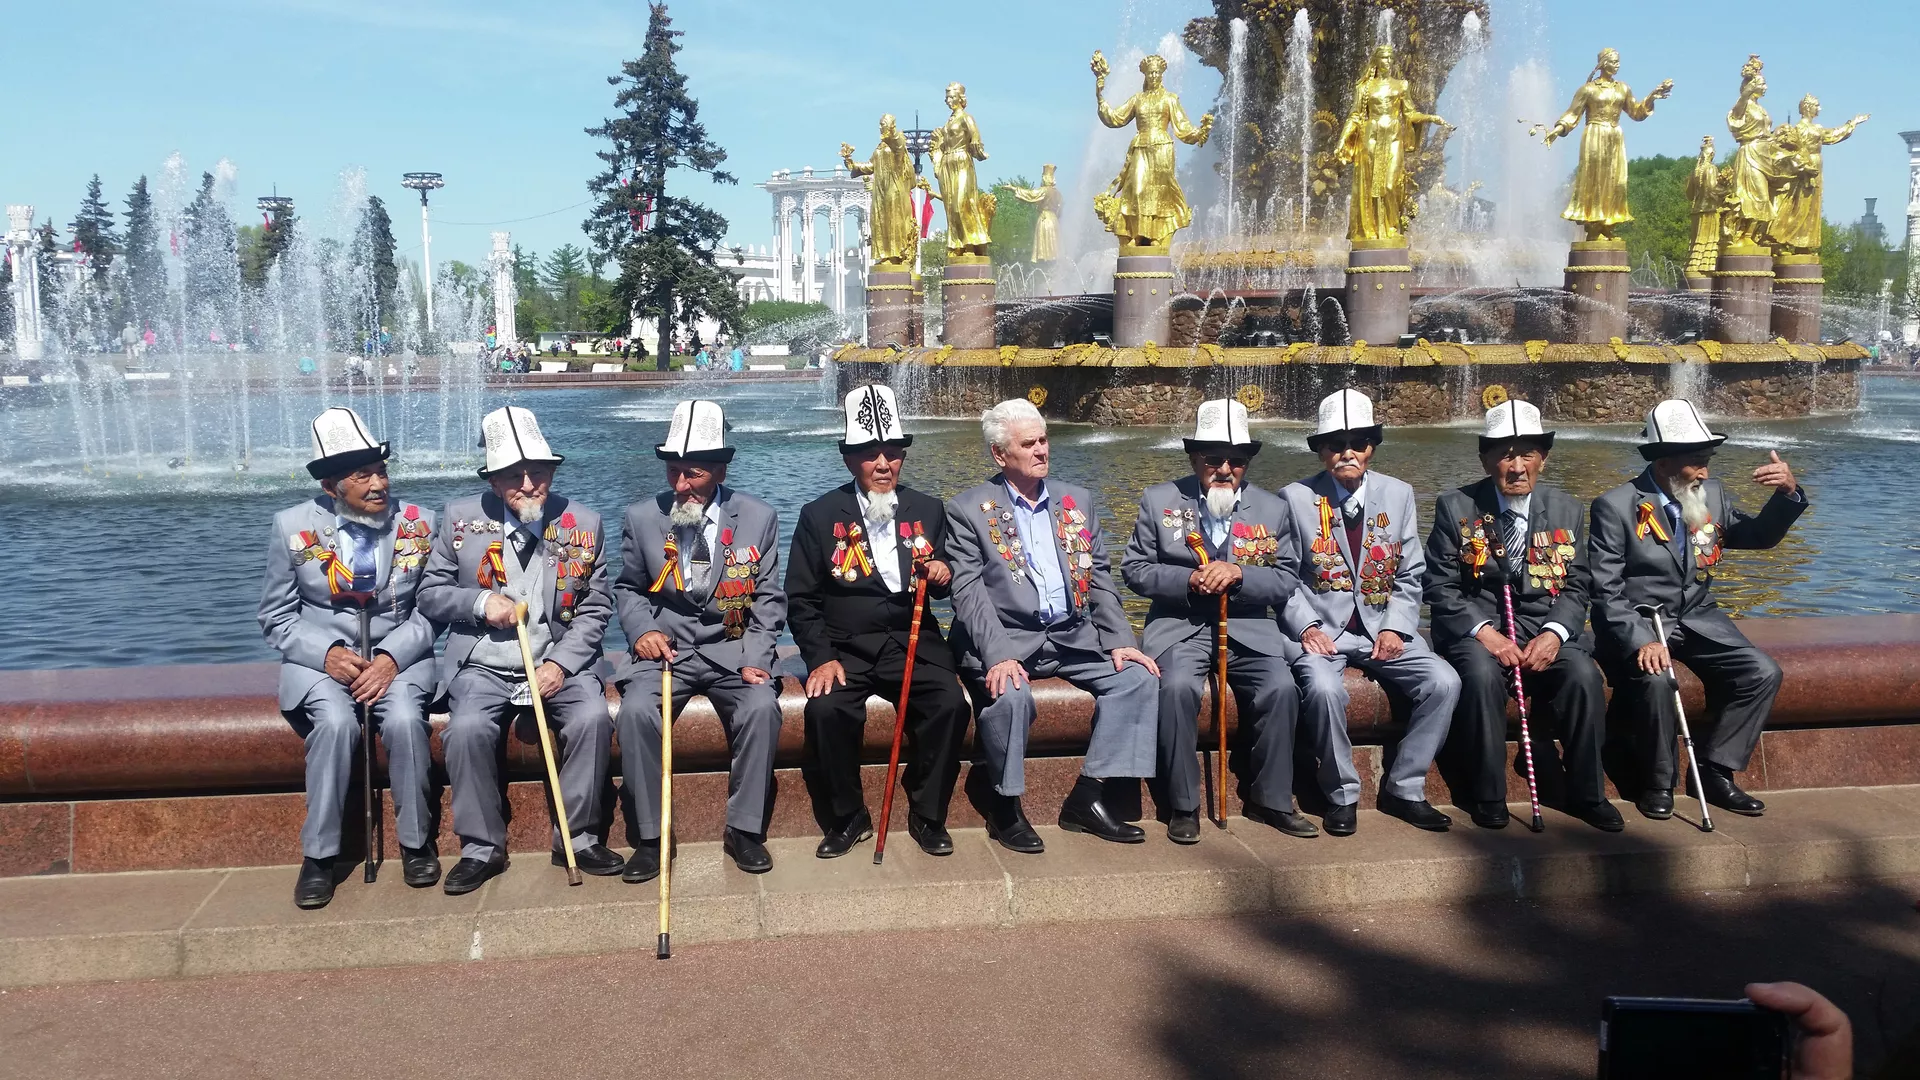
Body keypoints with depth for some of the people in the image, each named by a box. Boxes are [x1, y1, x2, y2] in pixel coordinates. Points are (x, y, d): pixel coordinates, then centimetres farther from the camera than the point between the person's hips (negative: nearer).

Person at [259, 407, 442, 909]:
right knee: (335, 721, -31)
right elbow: (277, 617, 4)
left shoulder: (418, 523, 0)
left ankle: (416, 841, -9)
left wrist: (392, 657, -15)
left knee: (404, 719, -30)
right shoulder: (293, 526, -1)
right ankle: (319, 855, -15)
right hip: (320, 659, 0)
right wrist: (325, 654, -14)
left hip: (399, 657, 0)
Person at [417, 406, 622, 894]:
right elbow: (430, 594, 8)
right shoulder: (462, 517, 1)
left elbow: (595, 608, 4)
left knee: (593, 718, -27)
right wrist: (480, 602, -13)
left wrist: (561, 664, -11)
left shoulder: (583, 524, 2)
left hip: (557, 662, 0)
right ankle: (482, 847, -9)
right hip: (483, 666, 0)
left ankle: (576, 836, -8)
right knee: (467, 729, -28)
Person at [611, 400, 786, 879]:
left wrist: (755, 658, -10)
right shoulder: (641, 517, 2)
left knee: (762, 707, -29)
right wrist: (642, 628, -7)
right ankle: (650, 836, -13)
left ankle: (744, 830, -12)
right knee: (635, 711, -28)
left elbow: (768, 600, 3)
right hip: (664, 649, 1)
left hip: (733, 649, 0)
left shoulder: (758, 518, 1)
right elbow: (628, 588, 14)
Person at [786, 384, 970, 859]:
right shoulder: (819, 516, 3)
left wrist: (942, 576, -8)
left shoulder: (928, 510, 10)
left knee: (950, 704, -26)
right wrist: (821, 658, -11)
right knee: (826, 709, -29)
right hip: (845, 648, -1)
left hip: (914, 644, 1)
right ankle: (848, 819, -7)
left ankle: (927, 815, -5)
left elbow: (940, 585, 17)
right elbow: (801, 600, 3)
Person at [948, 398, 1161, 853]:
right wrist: (998, 655, -23)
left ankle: (1088, 797, -10)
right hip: (1007, 640, -5)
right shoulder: (968, 509, 0)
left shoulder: (1077, 501, 15)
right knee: (1009, 695, -33)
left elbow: (1100, 580, 13)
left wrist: (1119, 641, -2)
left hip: (1074, 636, 5)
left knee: (1138, 676, -16)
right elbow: (969, 592, -9)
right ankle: (1006, 808, -10)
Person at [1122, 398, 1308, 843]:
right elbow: (1135, 569, 3)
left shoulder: (1272, 509, 10)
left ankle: (1270, 799, -3)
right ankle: (1182, 806, -14)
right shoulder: (1159, 501, 5)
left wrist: (1239, 573, -15)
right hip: (1179, 625, -2)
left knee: (1281, 687, -24)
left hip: (1249, 627, 2)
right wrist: (1188, 579, -14)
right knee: (1177, 687, -31)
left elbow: (1287, 580, 5)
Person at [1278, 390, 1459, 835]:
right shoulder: (1295, 498, 0)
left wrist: (1395, 628, -6)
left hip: (1382, 627, 3)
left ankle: (1403, 788, -2)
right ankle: (1341, 794, -9)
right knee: (1324, 688, -33)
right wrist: (1306, 627, -15)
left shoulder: (1398, 495, 8)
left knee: (1444, 682, -18)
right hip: (1319, 629, -3)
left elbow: (1410, 576, 9)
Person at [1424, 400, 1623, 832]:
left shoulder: (1567, 511, 7)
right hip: (1476, 626, -2)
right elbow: (1440, 587, -3)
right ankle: (1487, 796, -15)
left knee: (1584, 676, -26)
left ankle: (1586, 794, -5)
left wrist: (1553, 634, -14)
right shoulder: (1455, 507, -1)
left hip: (1547, 627, 2)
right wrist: (1484, 632, -17)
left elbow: (1577, 586, 5)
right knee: (1482, 675, -33)